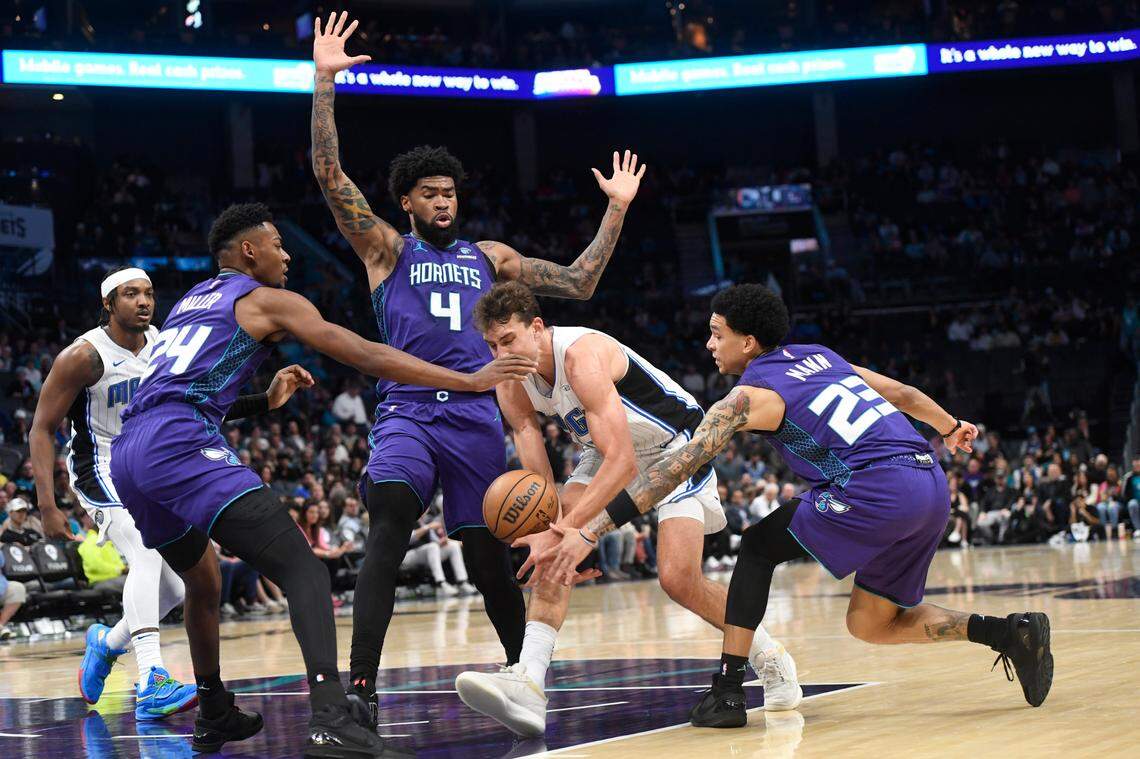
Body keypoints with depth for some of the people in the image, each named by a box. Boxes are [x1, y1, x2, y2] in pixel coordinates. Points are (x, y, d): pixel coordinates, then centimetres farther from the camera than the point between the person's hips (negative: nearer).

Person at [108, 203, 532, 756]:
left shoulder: (190, 304, 31)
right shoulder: (268, 300, 9)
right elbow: (366, 357, 2)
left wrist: (269, 400, 33)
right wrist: (468, 381, 3)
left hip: (127, 456, 9)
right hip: (181, 446, -9)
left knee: (202, 582, 31)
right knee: (303, 570, -15)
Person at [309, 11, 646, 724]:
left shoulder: (490, 256, 21)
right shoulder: (387, 248, 11)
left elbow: (579, 283, 21)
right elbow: (330, 174, -1)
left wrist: (616, 211, 16)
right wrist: (325, 80, -8)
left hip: (477, 415, 3)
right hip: (407, 408, -3)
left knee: (489, 554, 6)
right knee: (388, 530, -26)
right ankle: (361, 687, -32)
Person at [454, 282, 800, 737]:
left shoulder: (583, 355, -34)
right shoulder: (511, 384, -11)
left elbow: (623, 462, -41)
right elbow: (540, 482, -12)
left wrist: (567, 528, -48)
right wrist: (552, 534, -33)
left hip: (675, 447, -7)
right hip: (609, 452, 7)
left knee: (678, 578, -18)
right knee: (553, 552, -17)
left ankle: (768, 656, 9)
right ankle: (529, 683, -27)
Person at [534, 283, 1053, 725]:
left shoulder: (751, 395, 1)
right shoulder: (820, 357, 23)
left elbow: (674, 469, -7)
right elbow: (901, 394, 33)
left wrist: (589, 533, -9)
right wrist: (950, 427, 54)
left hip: (876, 488, -8)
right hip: (931, 488, 8)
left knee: (759, 546, 10)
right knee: (869, 624, 18)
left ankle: (727, 690, 2)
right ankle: (1009, 632, 3)